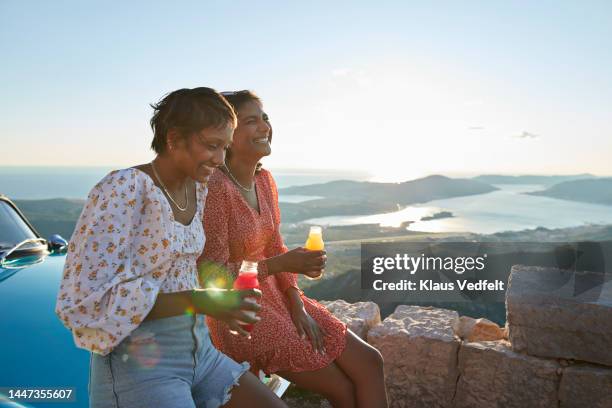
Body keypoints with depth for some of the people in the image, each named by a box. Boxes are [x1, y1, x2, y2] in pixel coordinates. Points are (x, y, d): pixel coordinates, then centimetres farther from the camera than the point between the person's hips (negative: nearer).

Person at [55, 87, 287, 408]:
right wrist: (200, 302, -27)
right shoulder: (121, 190, -19)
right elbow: (84, 301, -23)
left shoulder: (196, 189, 5)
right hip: (136, 365, -7)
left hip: (192, 350, 7)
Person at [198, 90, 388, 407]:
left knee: (369, 362, 1)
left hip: (274, 297, 7)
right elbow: (213, 276, -20)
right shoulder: (215, 187, -22)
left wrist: (298, 307, -3)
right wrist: (283, 265, -26)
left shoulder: (265, 180, 3)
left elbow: (275, 249, 8)